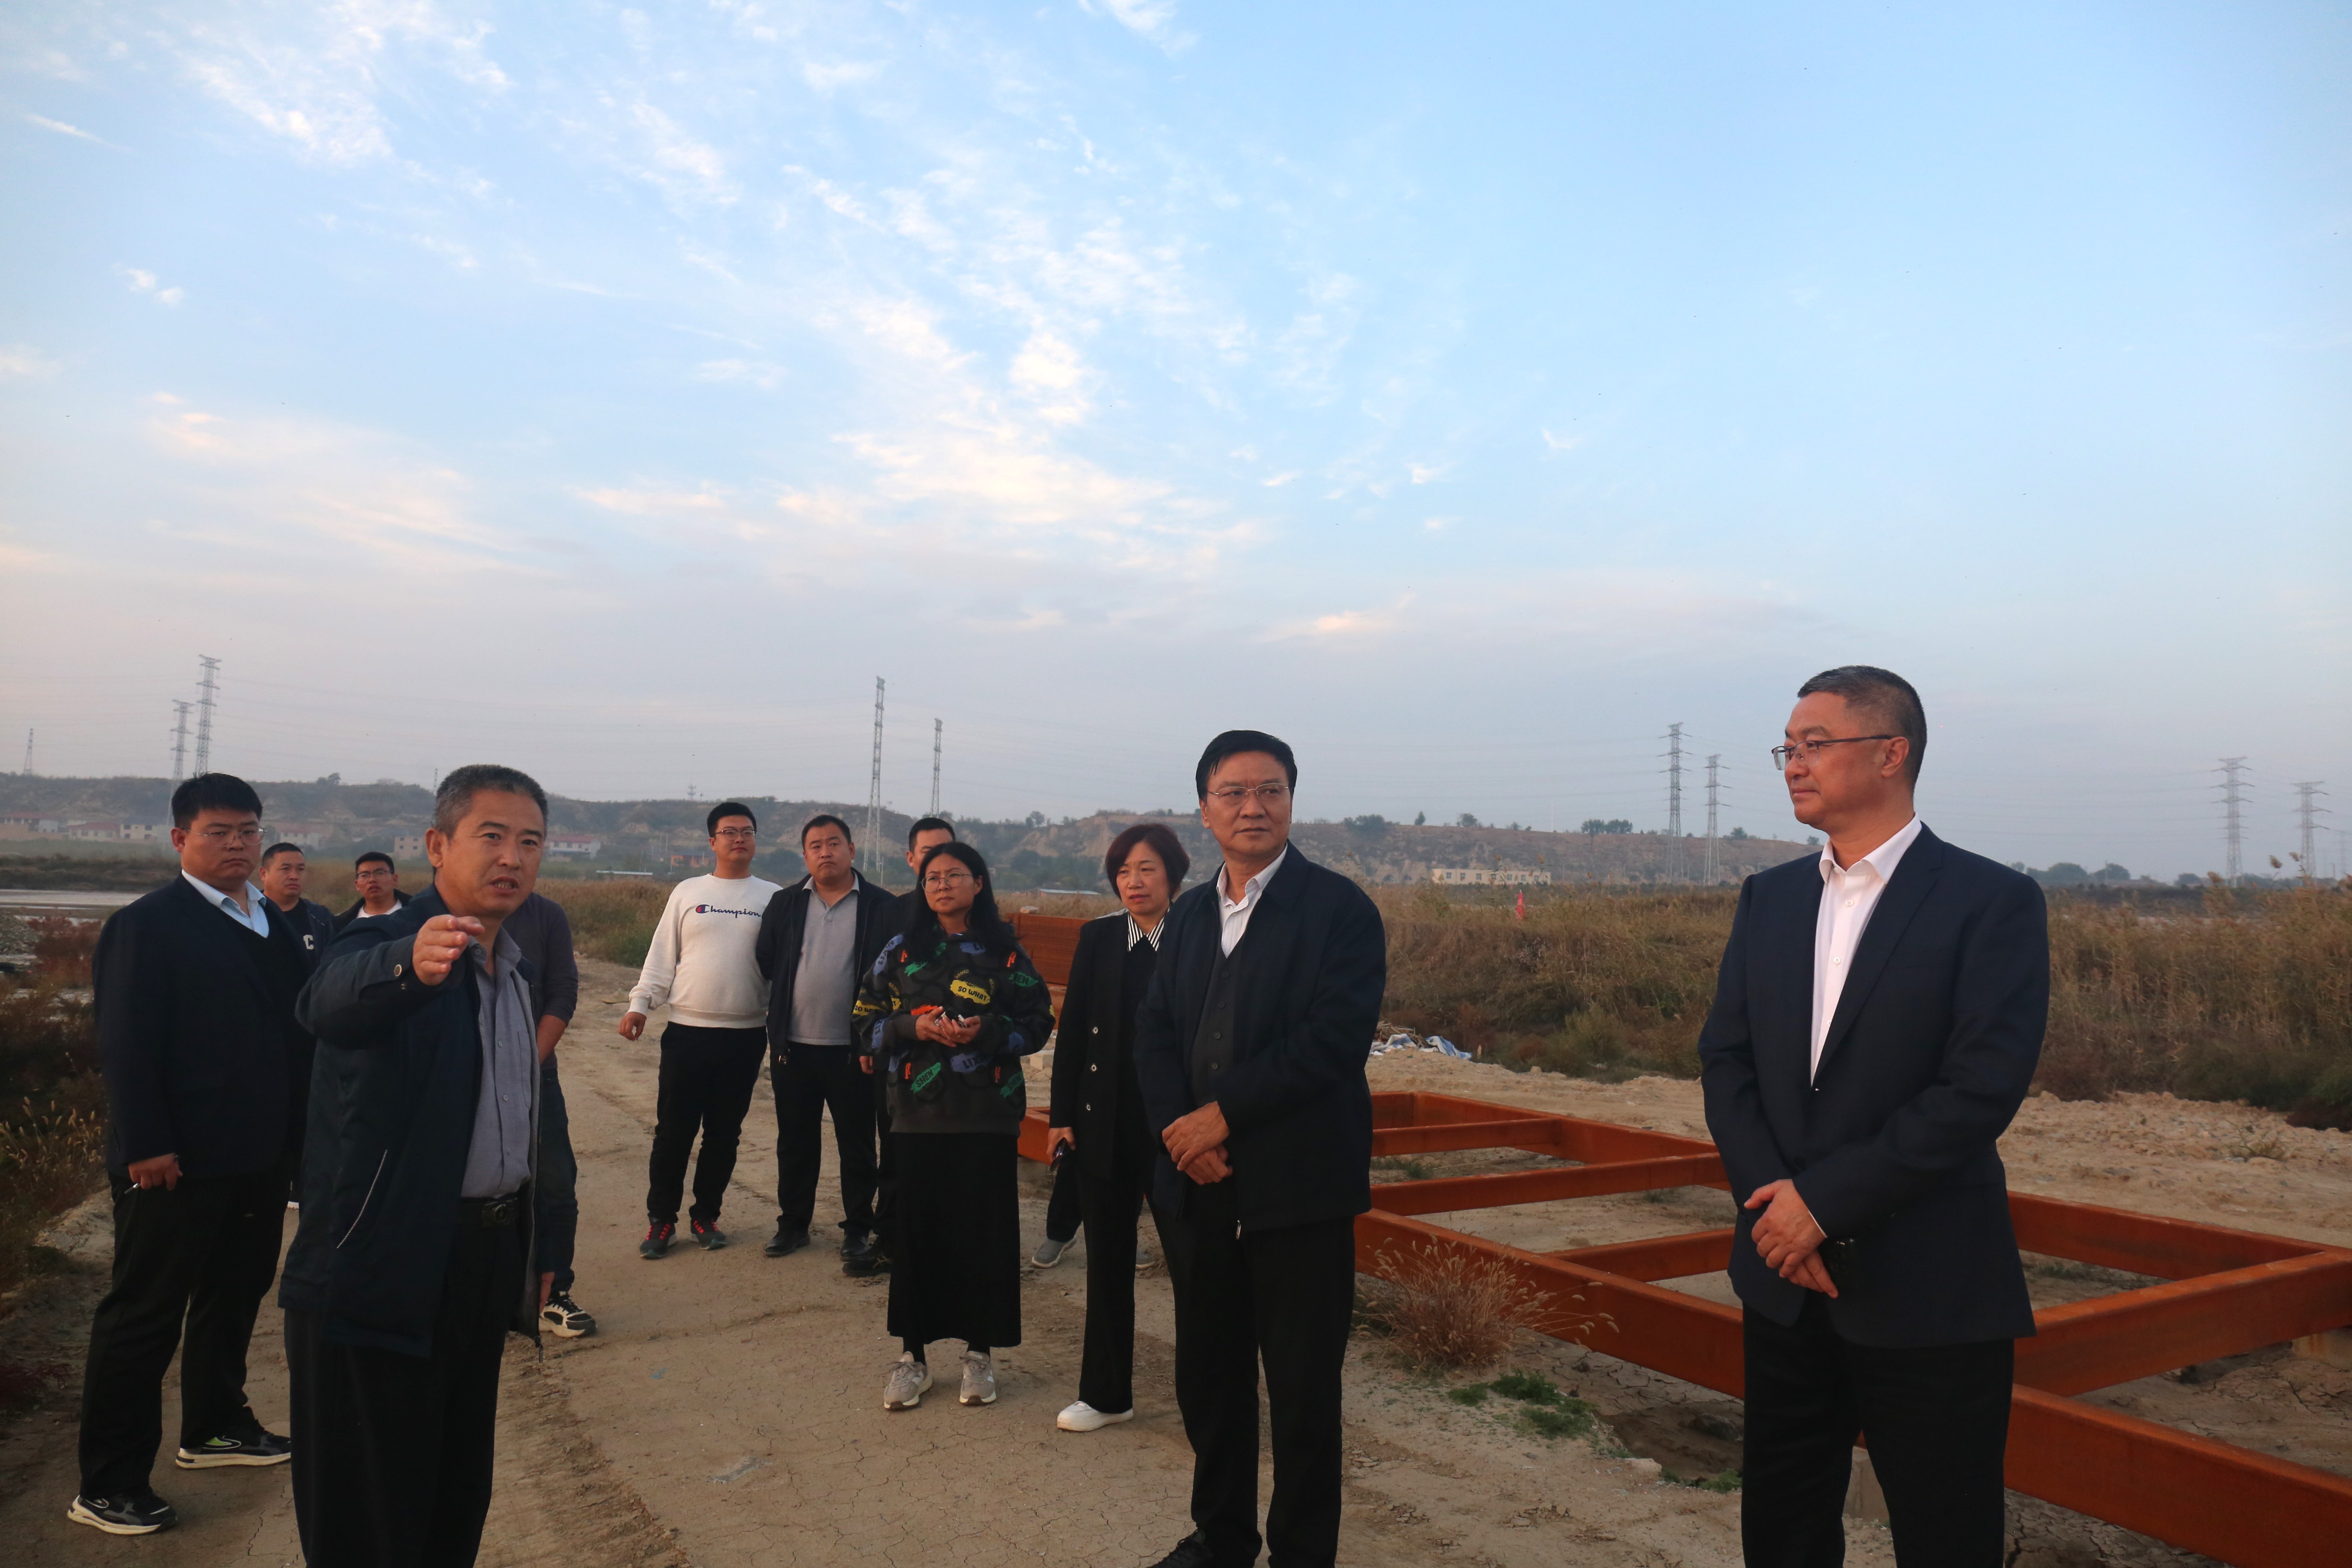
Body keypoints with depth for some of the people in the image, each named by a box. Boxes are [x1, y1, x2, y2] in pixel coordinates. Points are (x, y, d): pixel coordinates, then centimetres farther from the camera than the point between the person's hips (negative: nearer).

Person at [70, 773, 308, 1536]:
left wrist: (299, 1124, 9)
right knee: (143, 1315, 3)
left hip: (259, 1152, 7)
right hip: (179, 1160, -7)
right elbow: (125, 1045, -15)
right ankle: (107, 1486, 14)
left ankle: (215, 1424, 38)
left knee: (235, 1294, 20)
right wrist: (143, 1145, -20)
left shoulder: (272, 922, 10)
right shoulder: (147, 924, -11)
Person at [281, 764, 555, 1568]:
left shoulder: (518, 967, 9)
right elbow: (331, 1002, -40)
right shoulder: (385, 943, -15)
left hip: (488, 1254, 7)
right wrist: (413, 960, -61)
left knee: (459, 1495, 19)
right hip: (384, 1270, -7)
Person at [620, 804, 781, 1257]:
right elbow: (662, 957, 6)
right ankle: (661, 1220, 16)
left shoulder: (772, 898, 3)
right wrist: (639, 1004, -5)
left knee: (724, 1132, 10)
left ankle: (705, 1216, 23)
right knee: (674, 1130, 3)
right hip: (687, 1031, 0)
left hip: (746, 1036, 0)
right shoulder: (687, 893, 5)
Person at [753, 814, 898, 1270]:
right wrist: (776, 1031, 4)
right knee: (795, 1143, 15)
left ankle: (858, 1232, 19)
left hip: (853, 1049, -3)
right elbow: (764, 964, 7)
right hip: (793, 1047, 3)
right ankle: (793, 1223, 30)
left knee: (857, 1147, 6)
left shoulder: (882, 908, -4)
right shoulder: (785, 905, 5)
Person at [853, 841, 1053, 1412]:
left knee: (984, 1226, 4)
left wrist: (987, 1030, -14)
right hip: (918, 1109, 1)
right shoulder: (901, 950, 6)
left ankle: (979, 1351, 19)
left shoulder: (1004, 952, 3)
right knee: (917, 1226, 3)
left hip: (987, 1113, -1)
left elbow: (1038, 1021, 2)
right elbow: (868, 1022, 6)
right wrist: (914, 1027, -12)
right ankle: (912, 1353, 18)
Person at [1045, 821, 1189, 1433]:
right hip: (1105, 1125, 3)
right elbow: (1072, 1031, 4)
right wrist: (1061, 1116, 0)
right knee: (1107, 1259, 12)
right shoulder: (1097, 939, 3)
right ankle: (1107, 1394, 25)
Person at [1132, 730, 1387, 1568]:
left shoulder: (1340, 908, -7)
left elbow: (1334, 1037, -17)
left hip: (1297, 1185, -5)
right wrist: (1179, 1129, -11)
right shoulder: (1189, 913, 11)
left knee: (1303, 1386, 7)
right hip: (1197, 1183, 5)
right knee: (1207, 1372, 17)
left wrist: (1224, 1114, -18)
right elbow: (1154, 1033, 6)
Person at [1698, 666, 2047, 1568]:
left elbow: (1981, 1089, -17)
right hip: (1784, 1274, 5)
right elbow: (1725, 1061, 4)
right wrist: (1772, 1204, -10)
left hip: (1928, 1295, -5)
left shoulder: (1993, 903, -9)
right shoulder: (1769, 898, 8)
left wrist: (1825, 1200, -17)